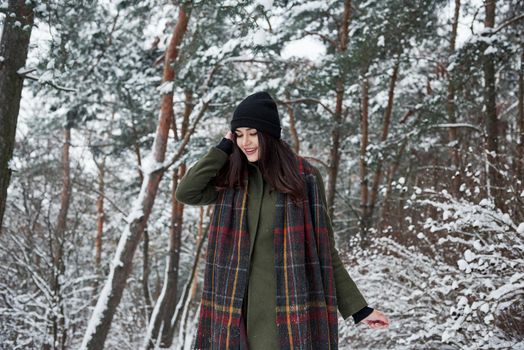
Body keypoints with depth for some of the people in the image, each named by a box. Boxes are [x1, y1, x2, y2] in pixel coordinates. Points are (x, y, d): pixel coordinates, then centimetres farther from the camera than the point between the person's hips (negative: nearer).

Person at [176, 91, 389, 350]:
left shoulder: (305, 178, 0)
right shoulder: (231, 180, 8)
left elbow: (325, 251, 4)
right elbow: (184, 193, -6)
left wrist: (357, 307, 3)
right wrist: (224, 148, -1)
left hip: (290, 307, -2)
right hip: (238, 307, 3)